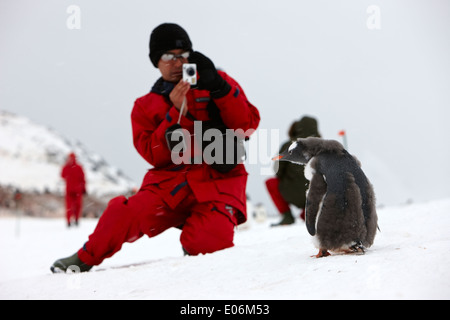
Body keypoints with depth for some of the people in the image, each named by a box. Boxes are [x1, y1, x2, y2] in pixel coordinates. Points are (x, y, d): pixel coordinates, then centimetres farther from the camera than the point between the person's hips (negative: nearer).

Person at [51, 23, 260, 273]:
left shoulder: (218, 85, 10)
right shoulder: (146, 106, 14)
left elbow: (248, 123, -1)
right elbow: (154, 155, 0)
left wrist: (219, 88, -14)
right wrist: (176, 113, -13)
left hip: (218, 181, -1)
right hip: (171, 182, 2)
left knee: (207, 240, -29)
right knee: (126, 213, -24)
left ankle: (193, 250, 8)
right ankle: (85, 259, 1)